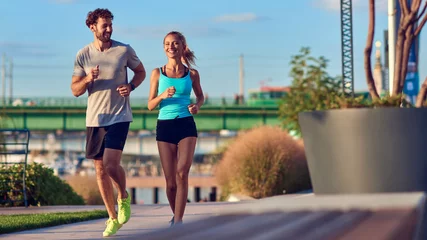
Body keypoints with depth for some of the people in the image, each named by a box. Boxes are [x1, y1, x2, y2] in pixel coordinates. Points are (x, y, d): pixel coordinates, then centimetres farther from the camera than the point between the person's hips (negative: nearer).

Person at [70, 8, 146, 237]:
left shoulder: (124, 51, -4)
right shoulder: (83, 55, 0)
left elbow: (140, 71, 13)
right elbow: (75, 90, 4)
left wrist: (131, 86, -7)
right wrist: (88, 79, -17)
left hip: (119, 117, -3)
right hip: (94, 119, 3)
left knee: (111, 165, -17)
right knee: (100, 169, 7)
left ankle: (123, 197, 15)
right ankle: (113, 218, 20)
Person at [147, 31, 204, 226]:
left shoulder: (192, 74, 4)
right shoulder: (157, 73, 3)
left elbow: (200, 96, 20)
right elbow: (151, 105, 4)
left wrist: (197, 106, -3)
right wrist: (163, 95, -16)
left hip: (186, 125, -1)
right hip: (165, 127, 1)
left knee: (182, 172, -19)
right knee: (170, 182, 3)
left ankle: (177, 221, -17)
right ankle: (176, 216, 24)